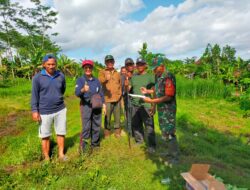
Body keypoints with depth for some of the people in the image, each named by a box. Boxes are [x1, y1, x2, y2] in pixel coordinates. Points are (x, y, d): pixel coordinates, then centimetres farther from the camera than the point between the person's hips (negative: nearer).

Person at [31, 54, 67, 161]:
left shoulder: (61, 76, 0)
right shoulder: (37, 77, -7)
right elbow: (34, 95, -5)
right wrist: (35, 111, -9)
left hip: (60, 110, 3)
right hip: (44, 112, -2)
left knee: (61, 133, 11)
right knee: (45, 136, 9)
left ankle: (61, 154, 28)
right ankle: (46, 158, 26)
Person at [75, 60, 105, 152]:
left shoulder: (96, 80, 10)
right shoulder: (80, 80, -3)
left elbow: (101, 93, 16)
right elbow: (77, 93, -18)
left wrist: (103, 103, 9)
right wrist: (83, 90, -39)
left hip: (97, 106, 5)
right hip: (86, 106, -4)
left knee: (96, 126, 12)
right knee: (86, 127, -6)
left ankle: (95, 144, 27)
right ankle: (83, 146, 7)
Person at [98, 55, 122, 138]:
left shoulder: (117, 73, 17)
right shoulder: (102, 72, 2)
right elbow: (100, 80, -21)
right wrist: (106, 78, -42)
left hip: (117, 99, 4)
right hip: (107, 99, -4)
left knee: (117, 116, 10)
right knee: (107, 117, -1)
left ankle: (117, 132, 24)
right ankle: (107, 133, 15)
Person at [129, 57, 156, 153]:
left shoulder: (150, 76, -2)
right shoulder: (133, 77, 12)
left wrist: (153, 105, -12)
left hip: (146, 105, -5)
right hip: (134, 105, 5)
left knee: (149, 126, -1)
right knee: (136, 125, 14)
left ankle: (151, 145, 11)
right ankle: (139, 141, 31)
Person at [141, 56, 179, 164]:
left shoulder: (168, 77, -21)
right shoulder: (158, 76, 6)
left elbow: (168, 97, -25)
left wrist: (151, 101, -23)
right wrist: (148, 91, 5)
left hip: (168, 109, -9)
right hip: (161, 109, 9)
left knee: (169, 133, 0)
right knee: (165, 132, 18)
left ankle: (175, 157, 17)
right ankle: (170, 152, 36)